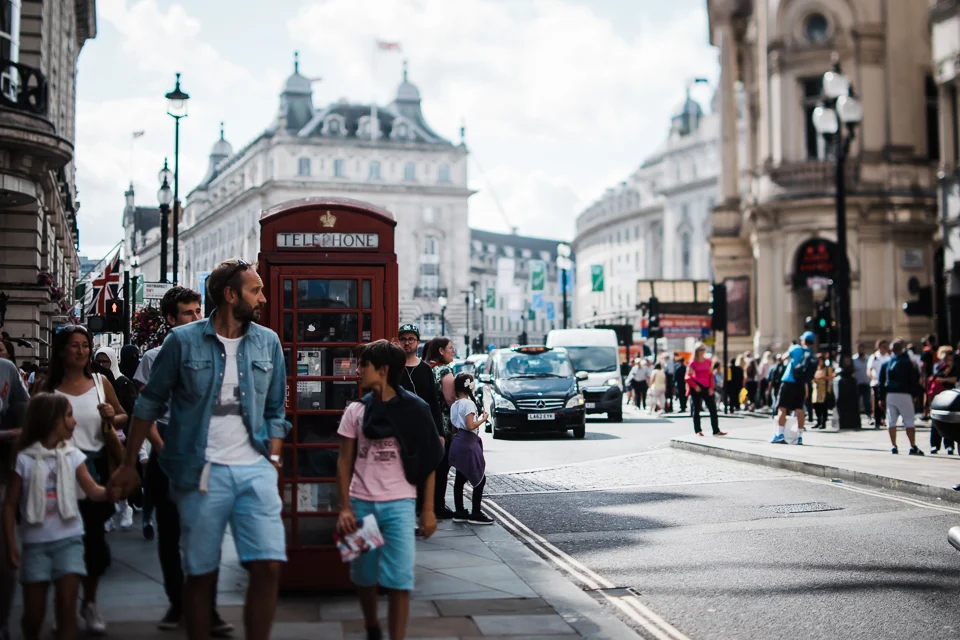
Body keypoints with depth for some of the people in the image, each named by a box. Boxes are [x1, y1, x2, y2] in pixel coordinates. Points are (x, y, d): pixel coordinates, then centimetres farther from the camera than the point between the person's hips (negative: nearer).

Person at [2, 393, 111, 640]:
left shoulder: (73, 456, 2)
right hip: (35, 542, -1)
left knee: (67, 605, -8)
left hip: (68, 540, 1)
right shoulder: (25, 459, -5)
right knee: (34, 612, 5)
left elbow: (93, 491, -7)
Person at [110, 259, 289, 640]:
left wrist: (274, 460, 3)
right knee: (200, 573, 6)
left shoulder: (268, 343, 8)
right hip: (201, 472, -2)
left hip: (255, 471, 2)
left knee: (269, 566, -8)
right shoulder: (183, 341, -2)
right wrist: (129, 464, 6)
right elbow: (150, 404, 5)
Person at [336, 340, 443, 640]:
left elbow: (427, 462, 2)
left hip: (399, 504, -2)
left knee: (399, 579, -7)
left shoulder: (414, 410, -2)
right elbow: (344, 462, 5)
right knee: (364, 575, 12)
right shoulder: (355, 411, 4)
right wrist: (345, 508, -3)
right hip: (361, 503, 3)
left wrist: (428, 509, 0)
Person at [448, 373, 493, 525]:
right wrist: (482, 419, -8)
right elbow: (470, 426, -21)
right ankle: (476, 514, -2)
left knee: (460, 479, 11)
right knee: (480, 478, -2)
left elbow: (454, 427, 13)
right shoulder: (469, 403, -14)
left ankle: (460, 512, 14)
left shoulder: (454, 405, 12)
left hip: (457, 442, 9)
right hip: (468, 444, -9)